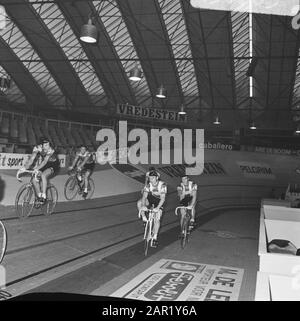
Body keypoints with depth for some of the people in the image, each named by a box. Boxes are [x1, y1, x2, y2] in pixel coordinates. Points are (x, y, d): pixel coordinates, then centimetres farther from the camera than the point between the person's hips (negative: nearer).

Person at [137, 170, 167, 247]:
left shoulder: (162, 185, -25)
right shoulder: (148, 185, -17)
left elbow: (163, 198, -31)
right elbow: (144, 196, -26)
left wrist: (157, 208, -45)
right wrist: (143, 206, -45)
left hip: (159, 202, -2)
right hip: (150, 200, 2)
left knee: (157, 219, -16)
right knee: (139, 202, -28)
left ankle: (155, 237, -7)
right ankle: (144, 218, -9)